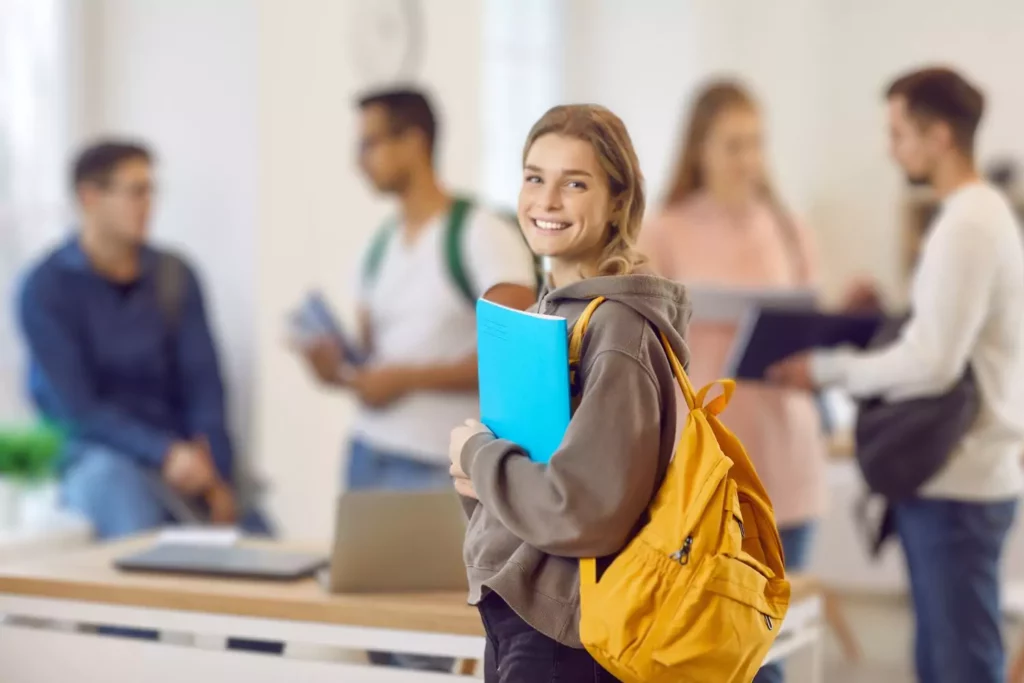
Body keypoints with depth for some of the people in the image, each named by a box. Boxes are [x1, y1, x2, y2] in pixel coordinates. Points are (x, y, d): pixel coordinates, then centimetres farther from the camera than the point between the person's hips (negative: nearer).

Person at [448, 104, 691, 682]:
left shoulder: (618, 328, -19)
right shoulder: (553, 307, 8)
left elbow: (586, 508, -26)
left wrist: (475, 453, -12)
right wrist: (480, 471, -2)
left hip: (563, 636, -8)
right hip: (516, 608, 8)